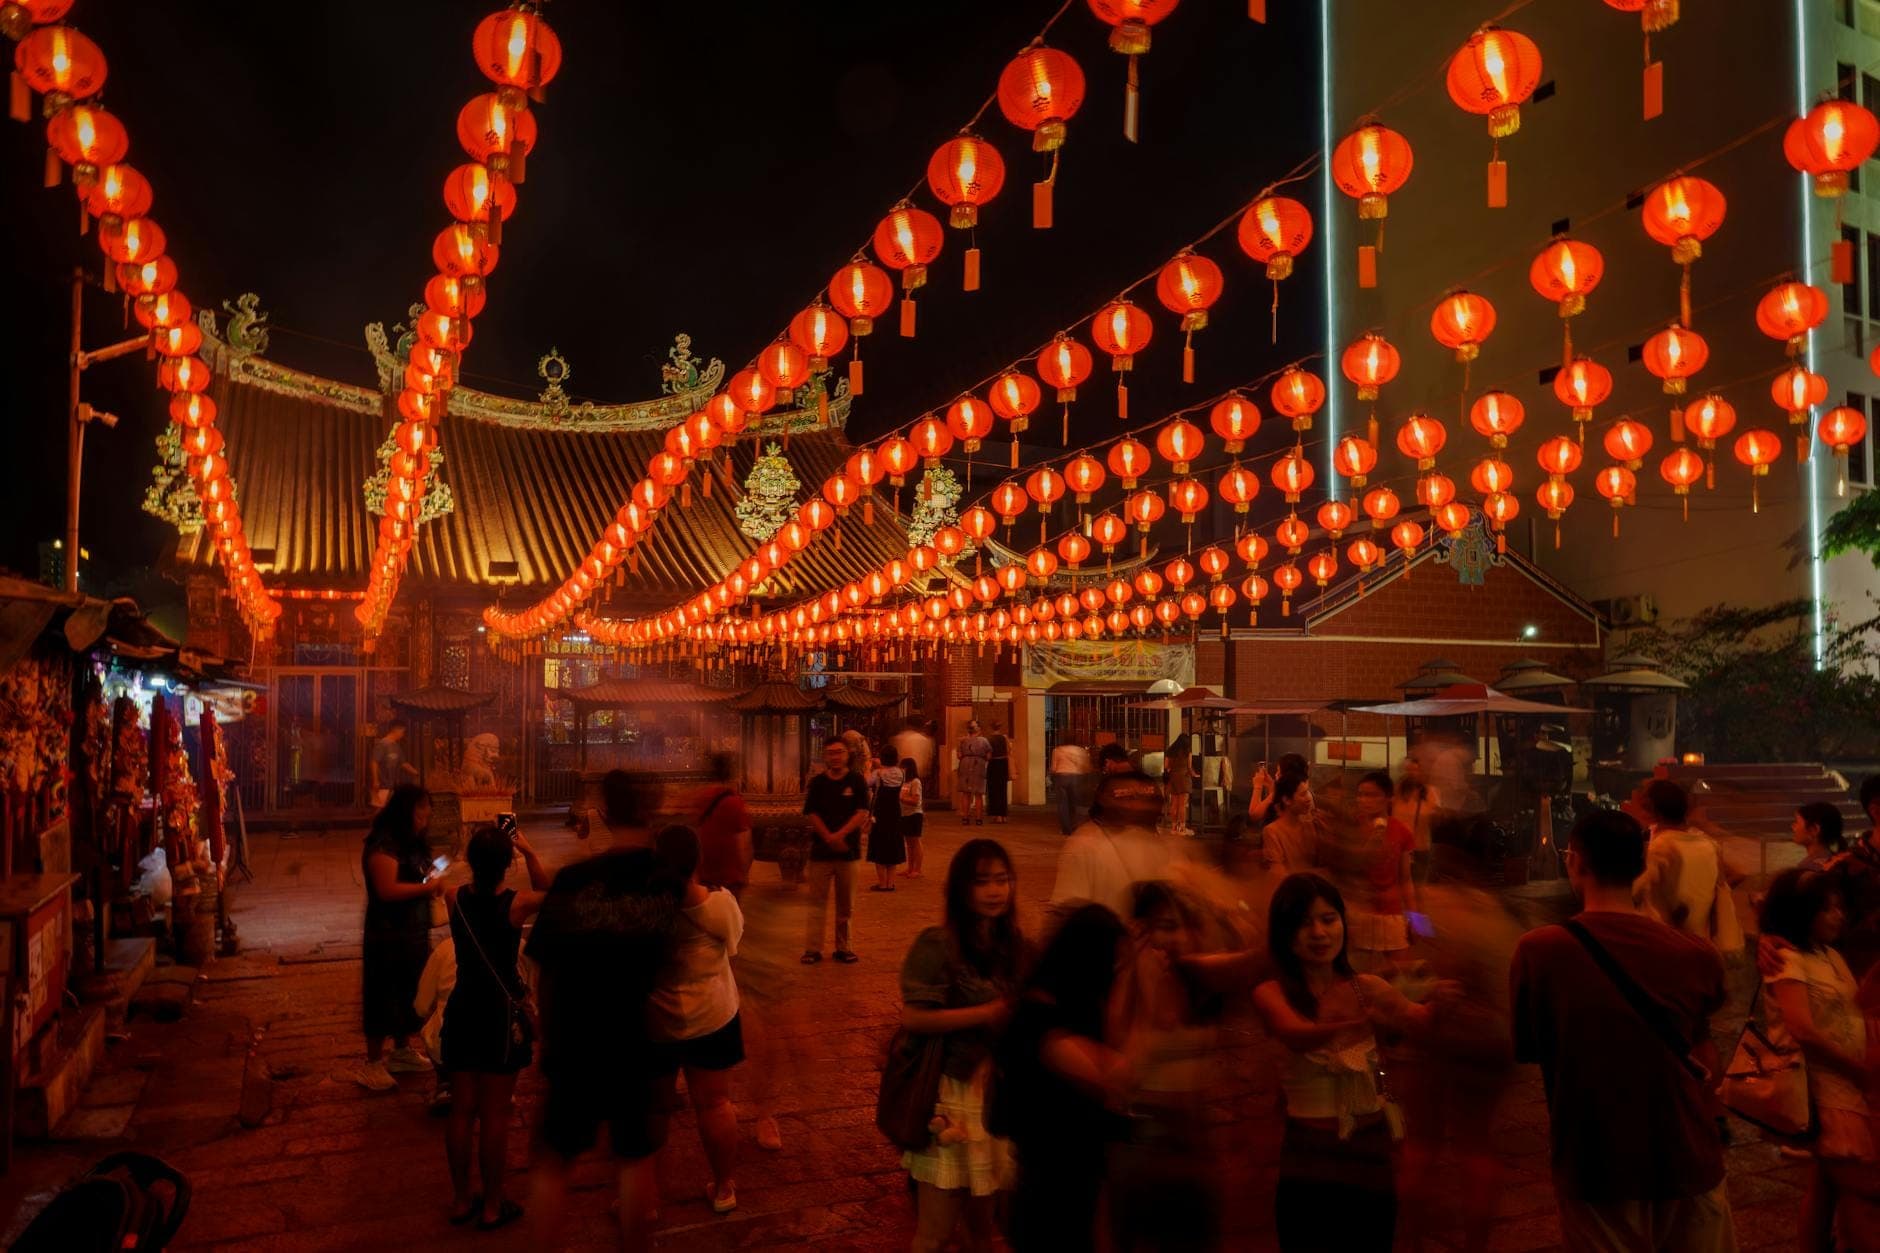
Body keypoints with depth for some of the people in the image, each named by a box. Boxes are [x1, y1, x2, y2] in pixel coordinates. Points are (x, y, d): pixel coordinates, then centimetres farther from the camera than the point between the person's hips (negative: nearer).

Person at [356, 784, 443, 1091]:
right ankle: (372, 1064, 12)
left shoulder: (413, 843, 11)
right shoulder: (383, 845, -18)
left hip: (414, 936, 9)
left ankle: (401, 1051, 36)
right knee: (383, 998, 1)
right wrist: (426, 887, -19)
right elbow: (387, 890, -27)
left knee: (409, 995, 20)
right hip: (388, 939, -9)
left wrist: (433, 885, 3)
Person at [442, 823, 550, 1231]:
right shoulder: (515, 904, -19)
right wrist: (529, 851, 2)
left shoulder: (456, 899, -8)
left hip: (462, 1012, 4)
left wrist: (482, 849, 9)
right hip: (500, 1015, -4)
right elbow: (547, 891, 2)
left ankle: (461, 1200, 29)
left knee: (462, 1111, 16)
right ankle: (491, 1207, 19)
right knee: (495, 1115, 7)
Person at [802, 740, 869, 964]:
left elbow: (862, 813, -6)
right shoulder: (817, 782, 4)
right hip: (820, 850, 0)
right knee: (817, 901, 1)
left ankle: (843, 947, 17)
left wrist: (840, 835, -18)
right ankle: (813, 948, 5)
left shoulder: (856, 781, 1)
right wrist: (829, 838, -14)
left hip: (848, 851, 0)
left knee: (845, 904, 8)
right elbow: (812, 815, 0)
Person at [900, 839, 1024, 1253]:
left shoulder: (1014, 945, 5)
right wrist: (988, 1012, -19)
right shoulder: (937, 945, -14)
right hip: (951, 1095, -6)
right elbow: (912, 1017, -20)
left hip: (1000, 1091, 6)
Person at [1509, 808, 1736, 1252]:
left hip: (1597, 1169, -2)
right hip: (1687, 1162, 2)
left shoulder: (1539, 951, -18)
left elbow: (1523, 1048, -3)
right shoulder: (1696, 954, -9)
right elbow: (1693, 1038, 10)